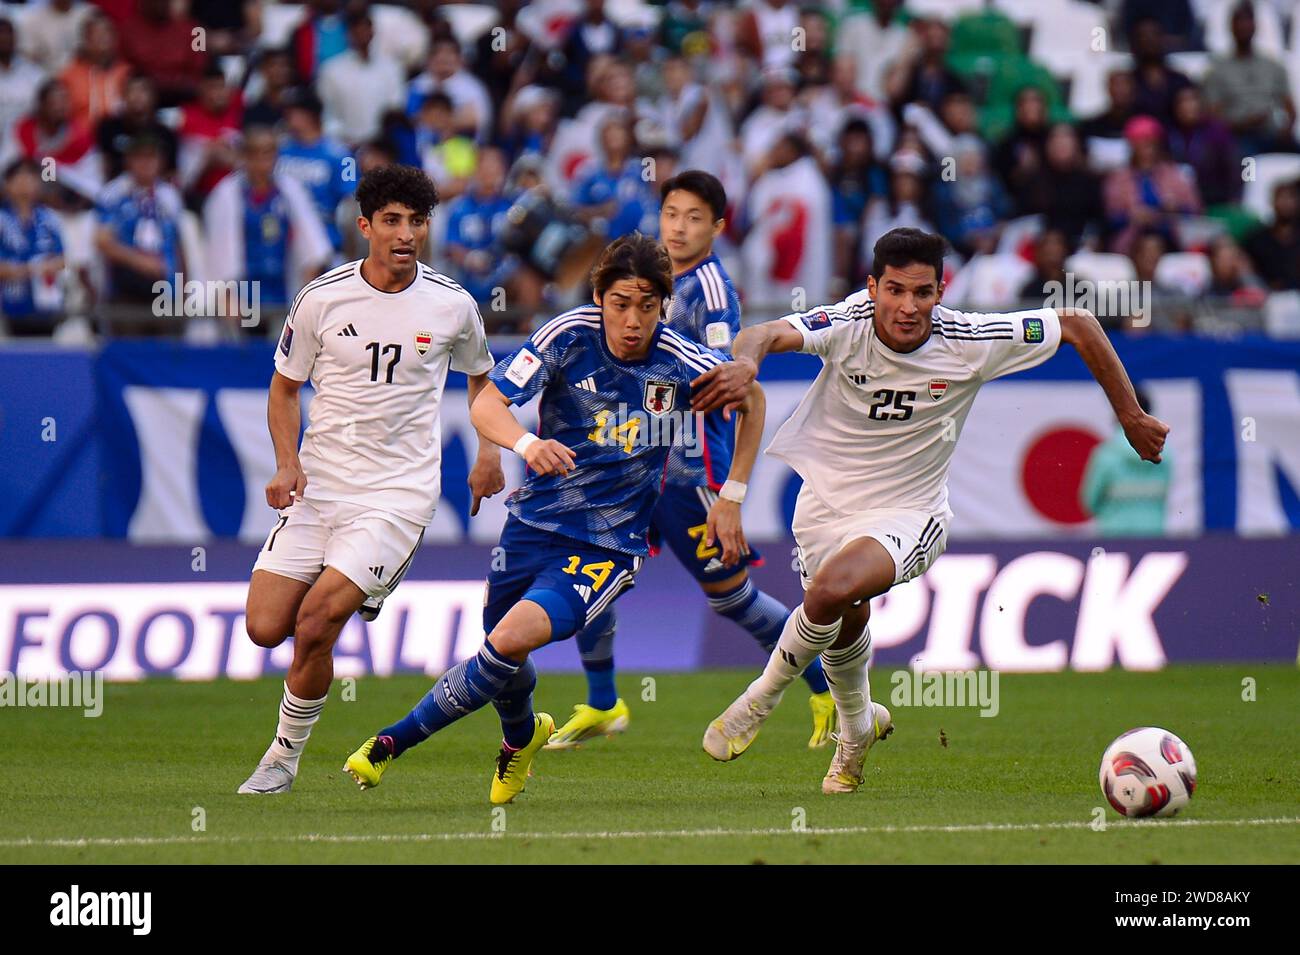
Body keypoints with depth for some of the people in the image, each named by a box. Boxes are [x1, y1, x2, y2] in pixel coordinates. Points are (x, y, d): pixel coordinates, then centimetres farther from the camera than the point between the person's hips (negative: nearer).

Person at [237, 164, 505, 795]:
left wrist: (489, 451, 7)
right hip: (318, 483, 2)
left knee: (316, 622, -18)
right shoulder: (322, 299, -3)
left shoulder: (452, 306, -1)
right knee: (265, 627, -8)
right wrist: (287, 463, -6)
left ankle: (285, 755, 3)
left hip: (398, 493, -2)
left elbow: (480, 375, 21)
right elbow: (284, 387, 10)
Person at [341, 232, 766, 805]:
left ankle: (396, 741, -12)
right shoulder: (570, 336, -12)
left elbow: (752, 401, 8)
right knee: (504, 659, 13)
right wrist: (527, 444, -37)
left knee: (513, 639, -25)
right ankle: (522, 736, 50)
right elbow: (486, 404, -15)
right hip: (534, 524, 2)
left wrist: (730, 499, 4)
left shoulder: (681, 362, -12)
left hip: (608, 547, -2)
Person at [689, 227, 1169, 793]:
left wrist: (1132, 418, -2)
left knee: (832, 590, -29)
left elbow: (1077, 325, -5)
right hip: (827, 503, 2)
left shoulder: (970, 342, -18)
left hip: (907, 513, -2)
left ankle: (760, 701, -5)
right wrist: (745, 362, -63)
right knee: (845, 626, 16)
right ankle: (858, 727, 50)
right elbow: (768, 334, -39)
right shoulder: (847, 326, -20)